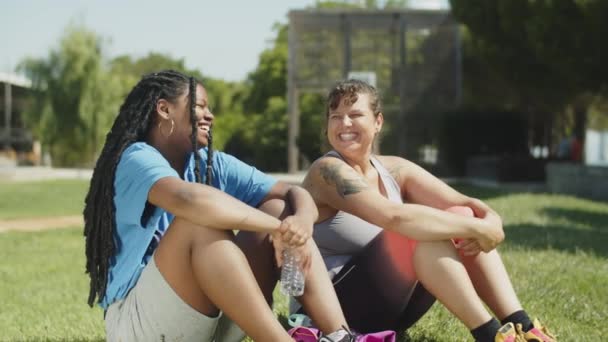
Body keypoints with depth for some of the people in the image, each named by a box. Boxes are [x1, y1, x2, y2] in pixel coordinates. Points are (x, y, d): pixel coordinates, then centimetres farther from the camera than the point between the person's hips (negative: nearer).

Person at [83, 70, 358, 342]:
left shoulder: (211, 164, 7)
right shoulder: (137, 159, -14)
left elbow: (295, 194, 0)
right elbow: (188, 199, -36)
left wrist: (301, 222, -24)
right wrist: (277, 228, -29)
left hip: (210, 319, 7)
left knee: (280, 209, -6)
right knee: (202, 221, -30)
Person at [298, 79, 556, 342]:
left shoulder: (394, 170, 7)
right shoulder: (328, 172, -15)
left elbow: (465, 203, -2)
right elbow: (394, 217, -31)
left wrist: (490, 221, -25)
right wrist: (477, 229, -28)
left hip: (392, 305, 8)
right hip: (338, 305, -8)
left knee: (462, 217, -6)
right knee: (423, 229, -26)